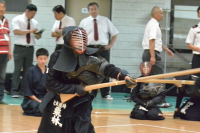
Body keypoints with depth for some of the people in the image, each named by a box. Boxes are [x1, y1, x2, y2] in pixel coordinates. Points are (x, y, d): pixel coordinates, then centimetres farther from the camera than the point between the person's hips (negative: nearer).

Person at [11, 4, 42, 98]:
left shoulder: (35, 22, 11)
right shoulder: (17, 19, -4)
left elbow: (37, 37, 12)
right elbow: (16, 31, -18)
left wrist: (39, 34, -12)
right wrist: (30, 31, -23)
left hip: (30, 48, 5)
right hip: (19, 48, -5)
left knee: (28, 70, 6)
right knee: (17, 69, -8)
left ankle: (24, 90, 12)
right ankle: (14, 91, -7)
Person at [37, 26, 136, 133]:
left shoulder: (89, 55, -12)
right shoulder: (57, 57, -14)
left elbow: (107, 67, -25)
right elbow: (50, 83, -16)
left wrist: (123, 77, -44)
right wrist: (74, 88, -24)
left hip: (81, 102, 0)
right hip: (58, 102, 0)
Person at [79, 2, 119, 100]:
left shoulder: (105, 21, 9)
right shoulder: (84, 22, 9)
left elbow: (114, 33, 14)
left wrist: (111, 44, 3)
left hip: (103, 49, 0)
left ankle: (105, 94, 3)